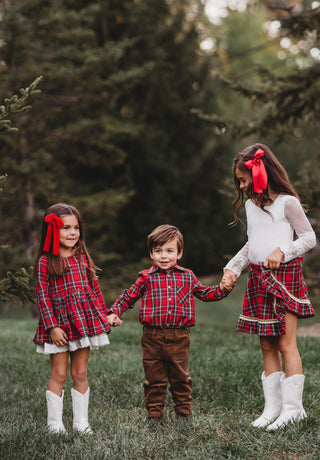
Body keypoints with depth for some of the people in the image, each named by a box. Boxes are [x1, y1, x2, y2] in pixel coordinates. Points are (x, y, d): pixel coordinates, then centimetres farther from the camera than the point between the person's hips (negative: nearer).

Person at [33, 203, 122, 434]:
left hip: (85, 321, 4)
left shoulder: (83, 258, 8)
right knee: (59, 374, 1)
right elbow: (43, 296, -7)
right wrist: (52, 327, -12)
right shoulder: (45, 262, -5)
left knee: (80, 373, 9)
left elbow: (95, 289, 15)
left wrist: (106, 314, 14)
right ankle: (55, 421, 12)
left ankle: (81, 420, 17)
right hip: (59, 324, -3)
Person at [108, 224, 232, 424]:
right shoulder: (146, 278, 2)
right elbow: (128, 298, 11)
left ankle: (184, 413, 25)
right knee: (154, 380, 8)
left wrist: (222, 289, 5)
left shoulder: (187, 277, 7)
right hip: (153, 338, -1)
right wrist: (114, 313, -2)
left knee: (181, 378, 11)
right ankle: (155, 415, 20)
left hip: (179, 337, 1)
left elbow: (205, 294, 21)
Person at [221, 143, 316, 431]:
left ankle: (292, 407, 1)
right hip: (258, 278, 7)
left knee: (286, 344, -7)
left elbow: (309, 238, -4)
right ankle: (273, 406, 13)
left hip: (284, 275, -7)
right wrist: (233, 267, 13)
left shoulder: (287, 202, -7)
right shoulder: (250, 204, 14)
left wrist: (282, 251, -17)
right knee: (267, 346, 7)